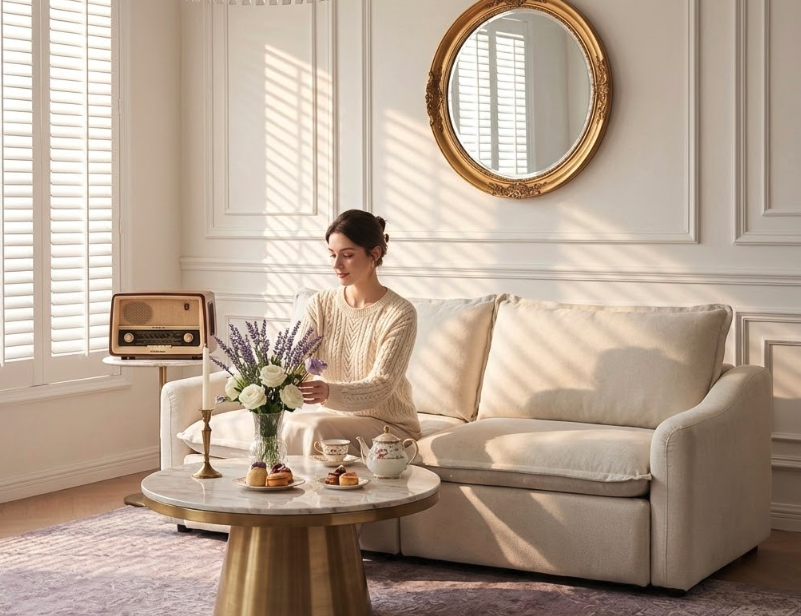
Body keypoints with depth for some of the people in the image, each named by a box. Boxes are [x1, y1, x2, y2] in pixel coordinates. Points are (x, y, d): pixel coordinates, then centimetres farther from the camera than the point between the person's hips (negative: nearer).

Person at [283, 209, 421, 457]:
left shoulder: (400, 314, -13)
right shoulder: (320, 305, 2)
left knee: (317, 427, -31)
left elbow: (380, 388, -22)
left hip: (390, 425, -4)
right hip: (333, 415, 4)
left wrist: (330, 392, -41)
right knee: (290, 422, -28)